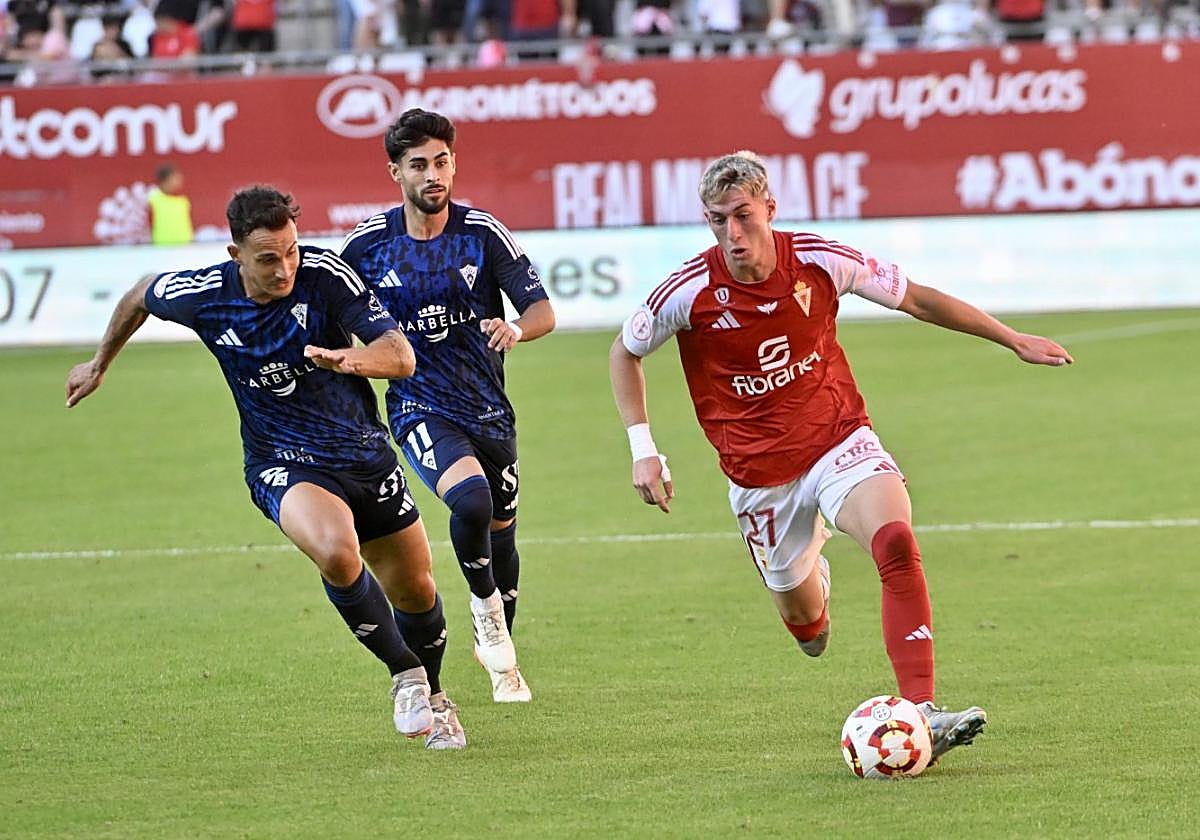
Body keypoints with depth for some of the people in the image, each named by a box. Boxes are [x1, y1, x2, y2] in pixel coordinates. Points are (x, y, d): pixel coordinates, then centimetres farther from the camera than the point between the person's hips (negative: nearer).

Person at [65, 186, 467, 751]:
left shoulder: (326, 274, -18)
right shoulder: (201, 296, -15)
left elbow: (402, 356, -23)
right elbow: (142, 296, 10)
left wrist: (350, 359, -44)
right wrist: (100, 364, 24)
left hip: (364, 452, 2)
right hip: (283, 465, -2)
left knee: (416, 592, 10)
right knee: (337, 553, -33)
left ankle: (432, 698, 41)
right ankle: (403, 673, -10)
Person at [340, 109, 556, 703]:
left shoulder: (483, 233, -6)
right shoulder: (367, 244, -5)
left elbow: (543, 310, -7)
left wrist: (517, 329, -28)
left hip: (489, 409, 3)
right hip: (420, 407, -3)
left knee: (500, 534, 15)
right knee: (470, 499, -31)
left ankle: (499, 654, 41)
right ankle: (484, 605, -3)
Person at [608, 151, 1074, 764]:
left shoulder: (819, 263, -13)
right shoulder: (690, 293, -15)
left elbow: (915, 299, 2)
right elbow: (624, 353, 4)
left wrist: (1012, 340, 4)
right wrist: (643, 450, -6)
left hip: (840, 441, -1)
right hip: (759, 473, 1)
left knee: (896, 543, -29)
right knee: (802, 619, 10)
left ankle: (920, 713, -34)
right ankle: (811, 580, 52)